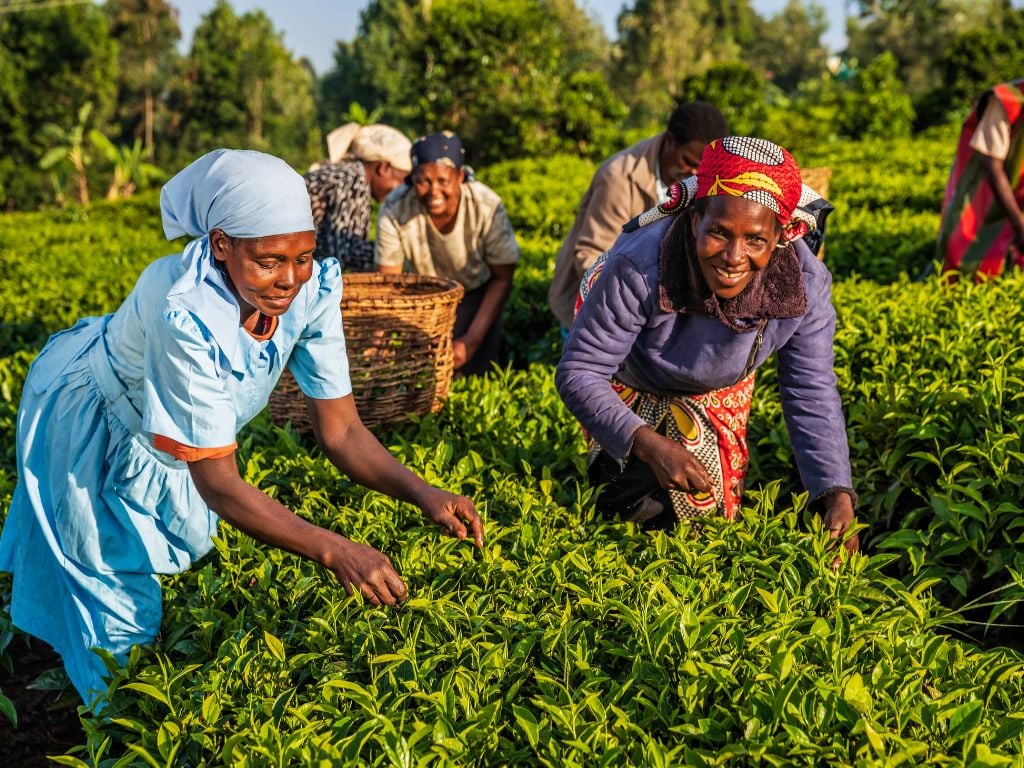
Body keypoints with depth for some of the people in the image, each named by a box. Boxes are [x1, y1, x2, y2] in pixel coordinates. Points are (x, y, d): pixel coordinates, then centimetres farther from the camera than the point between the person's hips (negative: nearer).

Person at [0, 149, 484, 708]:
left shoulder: (313, 290, -27)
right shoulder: (188, 313, -43)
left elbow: (340, 430, -20)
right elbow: (218, 484, -39)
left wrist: (425, 495, -35)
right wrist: (333, 550, -48)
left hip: (171, 430, 5)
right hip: (90, 425, -5)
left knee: (191, 545, 23)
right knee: (113, 585, 7)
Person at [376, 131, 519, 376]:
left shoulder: (487, 208, -31)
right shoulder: (394, 211, -29)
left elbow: (502, 279, -17)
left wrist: (472, 340, -23)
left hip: (477, 295, -1)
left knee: (472, 374, -7)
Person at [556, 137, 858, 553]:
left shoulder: (805, 284, -32)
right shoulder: (639, 268, -43)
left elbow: (812, 396, -21)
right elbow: (578, 373, -35)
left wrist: (838, 497, -32)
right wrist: (648, 444, -48)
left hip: (719, 385, 3)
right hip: (624, 373, -3)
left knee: (710, 501, 10)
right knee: (643, 503, -9)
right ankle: (610, 461, 25)